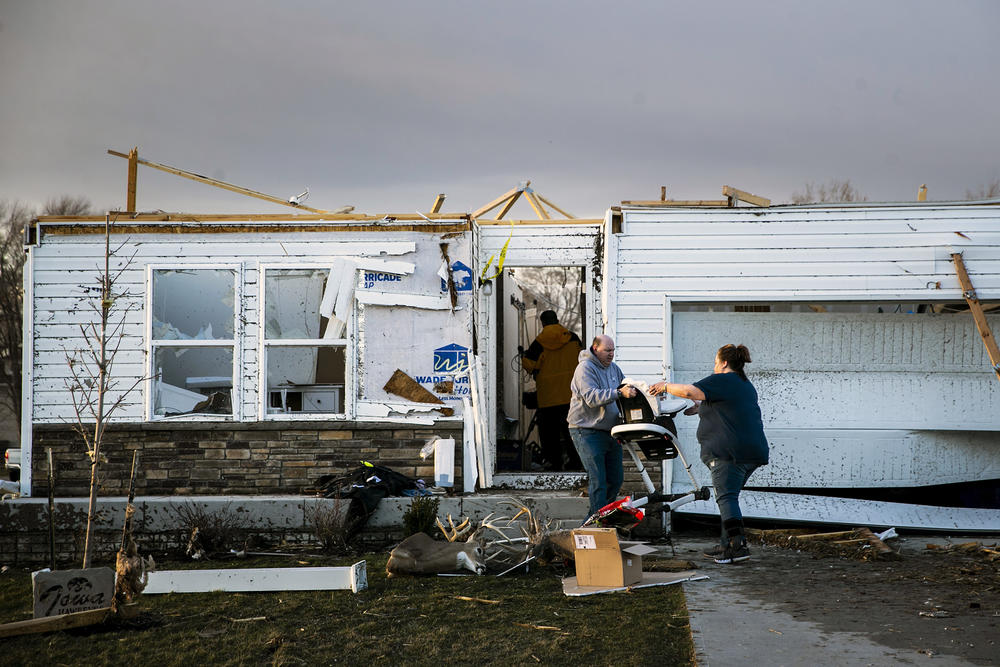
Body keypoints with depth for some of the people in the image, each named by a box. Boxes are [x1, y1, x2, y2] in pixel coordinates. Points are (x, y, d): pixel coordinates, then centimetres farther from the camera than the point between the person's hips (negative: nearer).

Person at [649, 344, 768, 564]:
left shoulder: (722, 381, -5)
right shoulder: (747, 386, 23)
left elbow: (689, 391, -15)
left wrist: (666, 386, 0)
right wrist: (702, 407, 44)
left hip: (729, 451, -9)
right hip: (754, 450, 9)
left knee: (726, 497, -12)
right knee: (729, 496, 15)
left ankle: (738, 545, -22)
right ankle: (726, 545, 17)